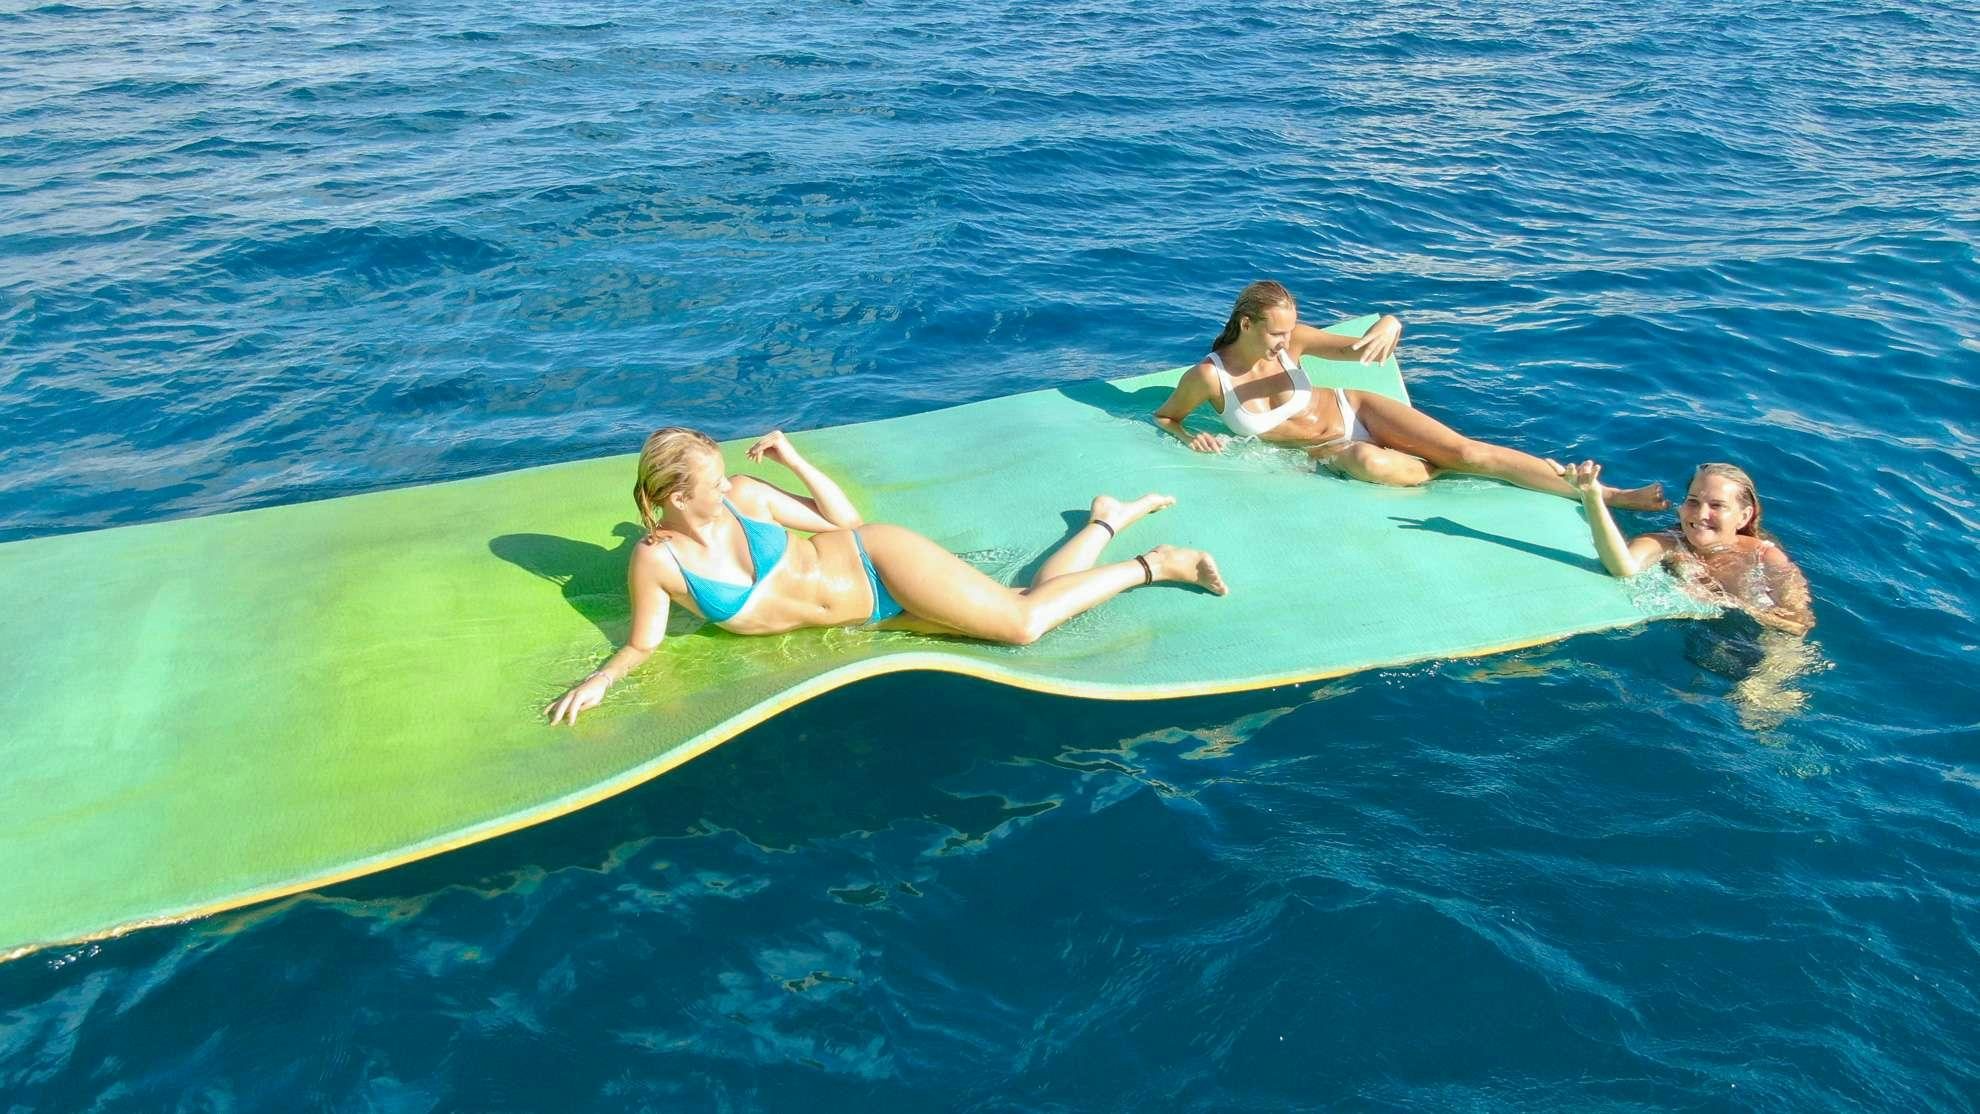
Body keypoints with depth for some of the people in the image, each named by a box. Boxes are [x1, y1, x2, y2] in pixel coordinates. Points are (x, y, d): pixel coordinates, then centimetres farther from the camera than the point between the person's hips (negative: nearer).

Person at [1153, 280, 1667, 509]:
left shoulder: (1290, 338, -13)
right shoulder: (1208, 376, -19)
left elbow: (1354, 348, -14)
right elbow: (1163, 417, -4)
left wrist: (1385, 329, -37)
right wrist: (1191, 438, -25)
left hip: (1355, 410, 2)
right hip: (1327, 451, -1)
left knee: (1464, 448, -16)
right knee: (1372, 464, -40)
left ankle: (1608, 494, -14)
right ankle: (1451, 470, -7)